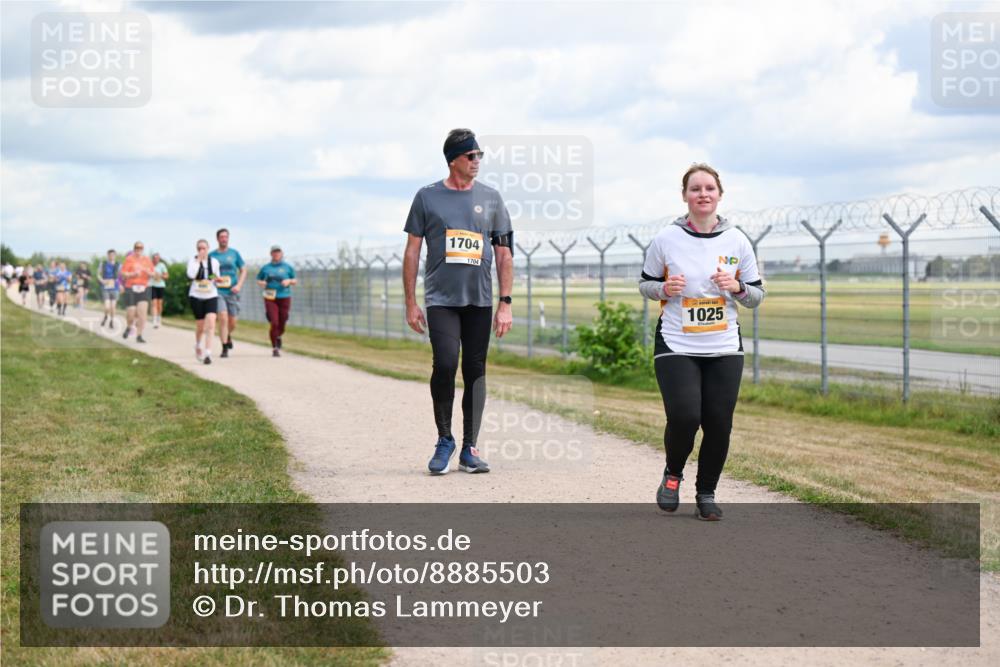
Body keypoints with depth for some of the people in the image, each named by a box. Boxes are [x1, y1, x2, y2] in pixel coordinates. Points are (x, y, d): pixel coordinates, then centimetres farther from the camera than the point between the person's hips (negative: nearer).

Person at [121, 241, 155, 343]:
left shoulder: (147, 260, 11)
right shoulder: (129, 259, 2)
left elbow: (152, 274, 14)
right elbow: (123, 274, -2)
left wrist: (149, 273, -9)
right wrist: (133, 274, -18)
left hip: (144, 289, 2)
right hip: (131, 288, -2)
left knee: (142, 312, -10)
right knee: (131, 313, -6)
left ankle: (139, 335, -3)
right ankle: (129, 327, 27)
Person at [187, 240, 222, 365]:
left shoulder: (214, 262, 5)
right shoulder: (193, 260, -2)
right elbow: (191, 275, -19)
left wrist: (217, 279, -6)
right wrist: (198, 260, -17)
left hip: (211, 296, 1)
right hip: (196, 296, -1)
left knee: (211, 322, -18)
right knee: (200, 324, 8)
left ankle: (208, 353, -19)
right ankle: (198, 346, 39)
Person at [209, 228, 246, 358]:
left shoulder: (234, 253, 5)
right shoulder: (212, 255, 3)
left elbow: (243, 270, 8)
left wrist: (239, 285, -6)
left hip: (232, 292, 2)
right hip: (218, 292, -2)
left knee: (232, 323, 6)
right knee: (223, 318, -18)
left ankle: (228, 336, 41)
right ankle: (225, 348, -12)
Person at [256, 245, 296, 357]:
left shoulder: (287, 267, 8)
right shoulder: (266, 268, 8)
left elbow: (295, 280, 14)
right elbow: (258, 279, 18)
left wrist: (289, 281, -7)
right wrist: (261, 283, -4)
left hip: (284, 297, 1)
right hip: (270, 298, -1)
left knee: (282, 323, 3)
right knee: (274, 323, -13)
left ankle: (278, 336, 39)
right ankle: (274, 348, -4)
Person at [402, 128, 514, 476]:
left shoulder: (491, 198, 8)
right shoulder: (427, 197, 4)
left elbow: (504, 254, 8)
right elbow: (412, 251, 6)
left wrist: (505, 303, 1)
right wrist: (410, 303, 1)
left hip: (480, 300, 2)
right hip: (440, 299, -2)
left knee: (475, 371, 2)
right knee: (445, 364, -16)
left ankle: (470, 449, 10)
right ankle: (444, 440, 4)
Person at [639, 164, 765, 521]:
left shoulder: (737, 241, 3)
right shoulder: (665, 240, -2)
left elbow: (756, 295, 10)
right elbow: (645, 283, 10)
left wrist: (736, 287, -11)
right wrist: (664, 288, -12)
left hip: (724, 349, 2)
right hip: (676, 347, -2)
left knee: (719, 424, 0)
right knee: (684, 418, -16)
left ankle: (706, 494, 21)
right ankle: (673, 473, 15)